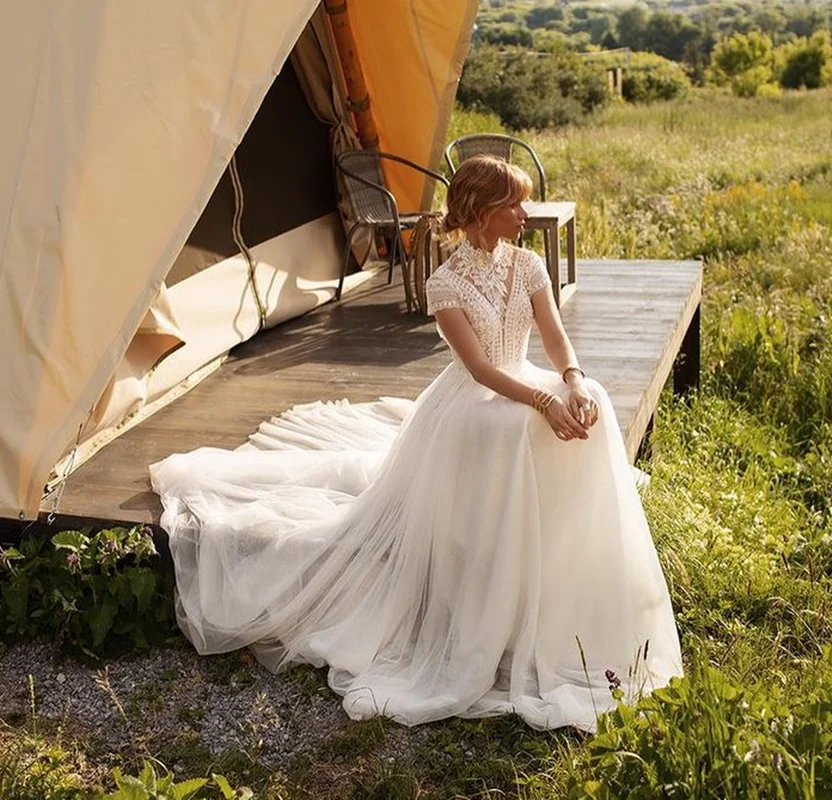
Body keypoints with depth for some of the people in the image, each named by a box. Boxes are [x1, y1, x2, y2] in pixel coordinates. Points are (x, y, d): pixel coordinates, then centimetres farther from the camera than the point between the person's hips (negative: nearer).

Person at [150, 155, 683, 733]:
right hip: (472, 401, -6)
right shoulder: (446, 285, -13)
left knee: (592, 408, -21)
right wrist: (543, 400, -31)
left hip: (524, 387, 6)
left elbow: (556, 338, -4)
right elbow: (479, 367, -20)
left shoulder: (528, 266, 4)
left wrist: (576, 382, -24)